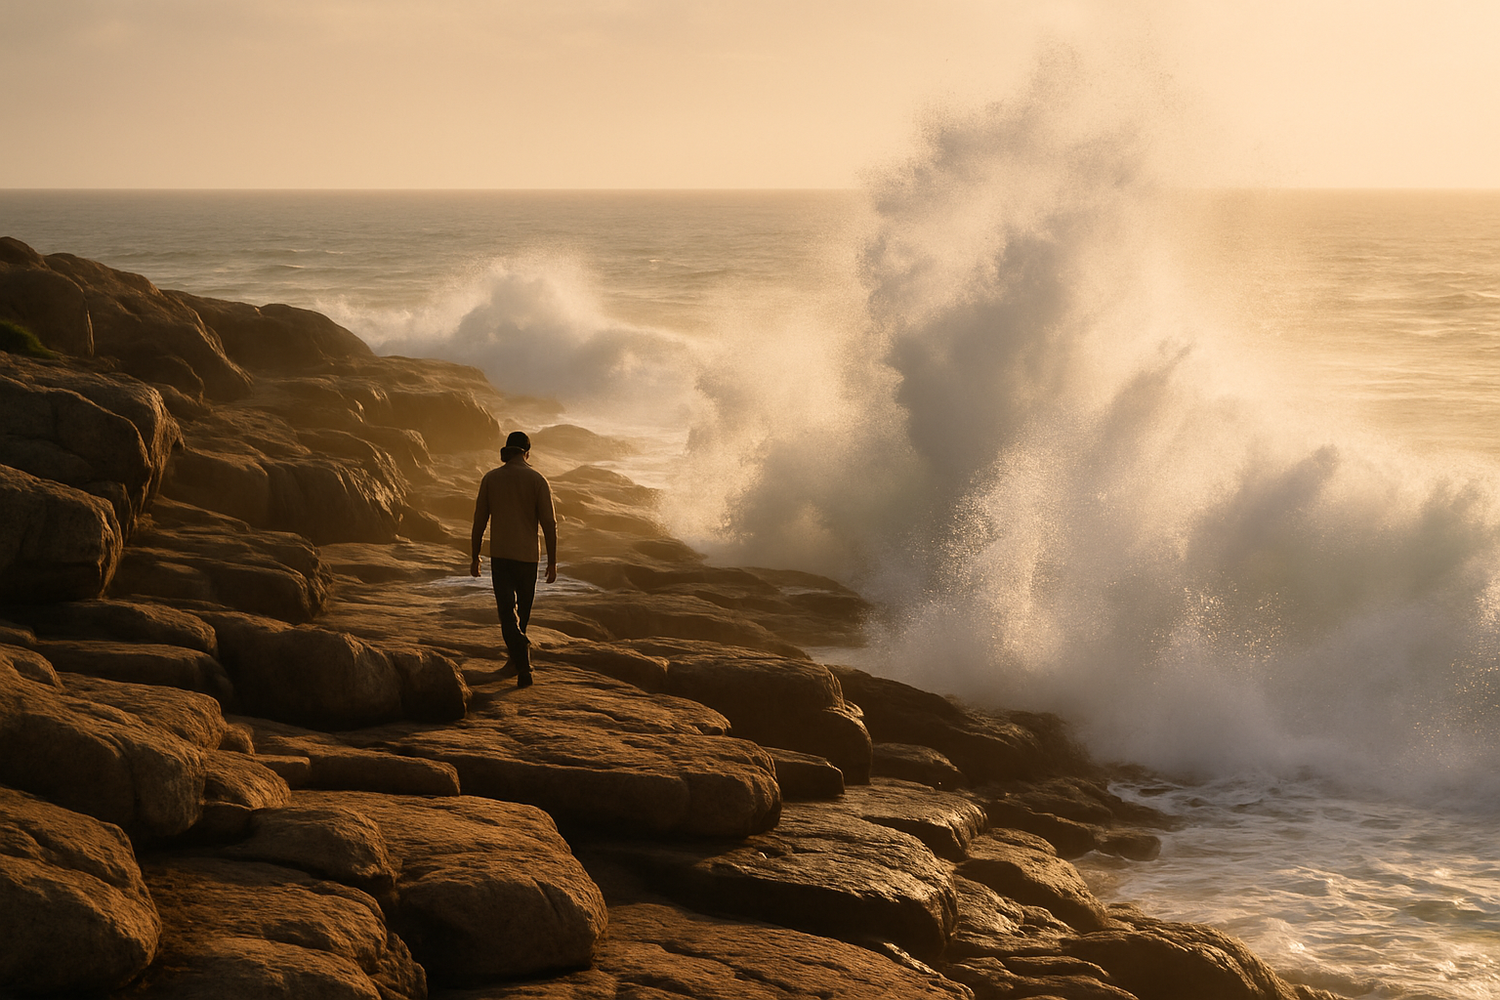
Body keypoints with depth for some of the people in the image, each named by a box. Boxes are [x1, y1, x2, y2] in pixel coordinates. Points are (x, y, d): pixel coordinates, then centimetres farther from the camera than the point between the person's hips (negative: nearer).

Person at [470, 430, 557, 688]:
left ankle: (523, 666, -19)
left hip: (499, 555, 0)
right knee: (523, 608, 20)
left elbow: (479, 521, 2)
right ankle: (516, 656, 35)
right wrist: (552, 562, -1)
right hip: (527, 555, 0)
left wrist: (475, 557, 12)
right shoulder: (537, 480, -5)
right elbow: (549, 523, -8)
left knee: (507, 612, -3)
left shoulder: (490, 478, 0)